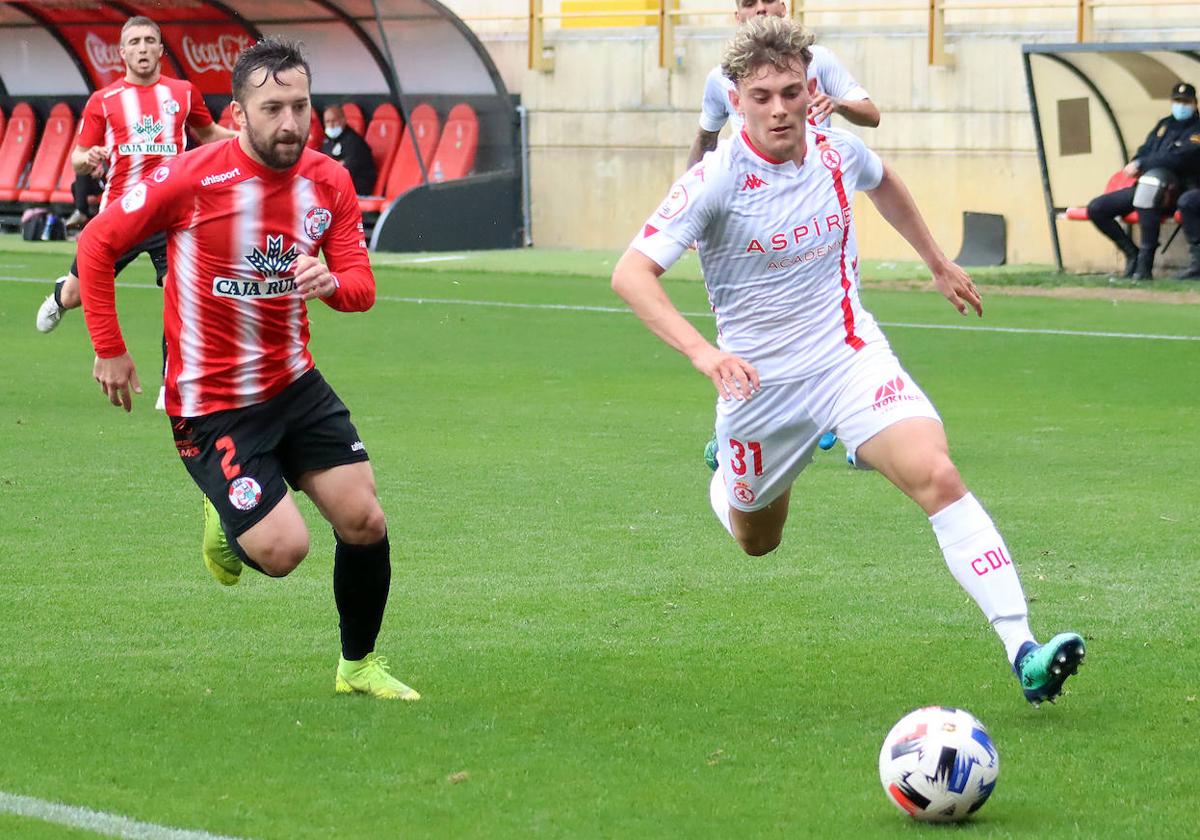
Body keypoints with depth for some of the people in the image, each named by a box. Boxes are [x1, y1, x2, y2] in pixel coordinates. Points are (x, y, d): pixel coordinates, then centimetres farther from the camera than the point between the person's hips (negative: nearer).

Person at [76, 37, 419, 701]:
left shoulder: (329, 182, -4)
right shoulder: (191, 179, -18)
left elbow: (361, 287, -3)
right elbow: (96, 245, -7)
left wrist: (330, 282, -27)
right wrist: (108, 349, -5)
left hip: (295, 384, 5)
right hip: (212, 405, -5)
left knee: (365, 523, -1)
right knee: (283, 550, -13)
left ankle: (357, 666, 22)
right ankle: (227, 522, 24)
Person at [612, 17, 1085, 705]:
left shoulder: (837, 151, -4)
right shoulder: (716, 181, -18)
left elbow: (884, 183, 22)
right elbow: (631, 273, -24)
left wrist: (939, 263, 28)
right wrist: (702, 351, -38)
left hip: (852, 356, 2)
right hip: (760, 382, -1)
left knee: (937, 476, -23)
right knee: (756, 542, 18)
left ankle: (1023, 652, -31)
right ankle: (726, 471, 57)